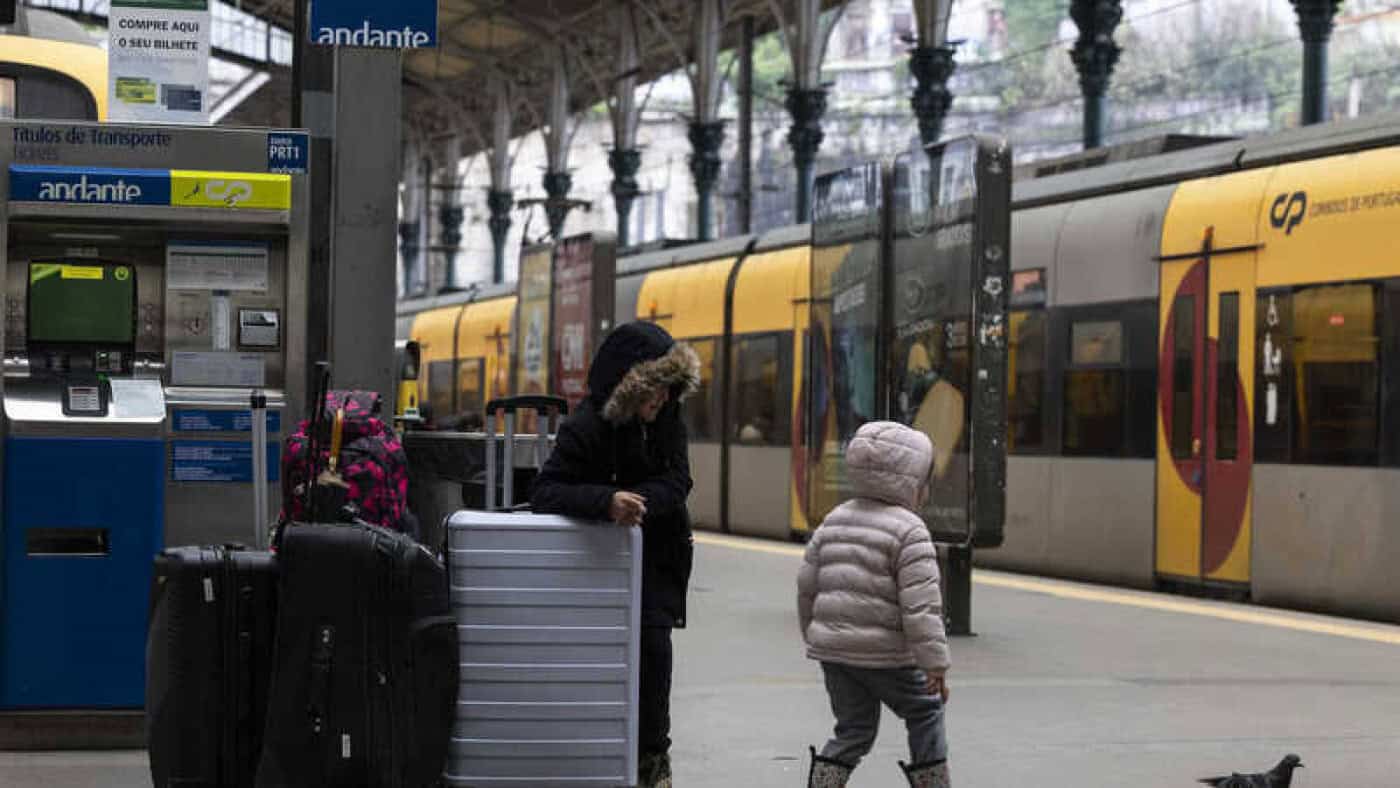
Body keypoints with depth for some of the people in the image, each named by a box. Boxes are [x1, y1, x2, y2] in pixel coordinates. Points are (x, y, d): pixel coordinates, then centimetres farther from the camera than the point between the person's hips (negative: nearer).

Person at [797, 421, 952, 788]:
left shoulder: (834, 520, 10)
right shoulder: (909, 531, -12)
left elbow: (807, 585, 14)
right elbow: (920, 606, -18)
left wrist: (815, 636, 26)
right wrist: (936, 664, -15)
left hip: (832, 646, 6)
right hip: (884, 653, -6)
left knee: (854, 729, 14)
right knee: (925, 715, 13)